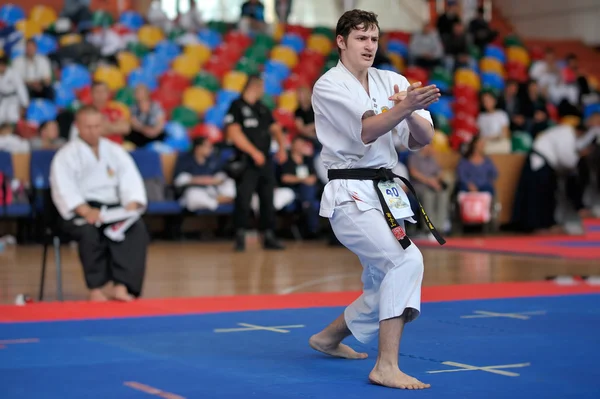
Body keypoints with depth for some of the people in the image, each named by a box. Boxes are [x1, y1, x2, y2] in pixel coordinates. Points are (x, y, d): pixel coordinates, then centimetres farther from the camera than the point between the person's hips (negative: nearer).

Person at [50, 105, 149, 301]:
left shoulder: (115, 151, 12)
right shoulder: (66, 155, 0)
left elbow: (132, 182, 3)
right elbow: (64, 190, -13)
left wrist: (131, 209, -18)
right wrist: (86, 212, -30)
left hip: (113, 209, 4)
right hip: (79, 212, -3)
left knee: (137, 228, -28)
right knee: (90, 230, -38)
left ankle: (121, 287, -34)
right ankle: (95, 289, -30)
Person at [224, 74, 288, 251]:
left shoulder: (263, 109, 18)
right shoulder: (237, 106, -4)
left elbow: (275, 128, 19)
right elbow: (233, 132, -12)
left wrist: (282, 147, -1)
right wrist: (254, 152, -16)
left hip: (265, 161, 7)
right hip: (247, 161, -7)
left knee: (268, 200, 7)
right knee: (243, 200, -8)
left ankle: (268, 236, 13)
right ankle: (240, 237, -2)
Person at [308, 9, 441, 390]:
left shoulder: (392, 82, 8)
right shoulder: (329, 86, -8)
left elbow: (422, 140, 1)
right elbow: (366, 131, -23)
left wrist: (411, 112, -20)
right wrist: (404, 107, -38)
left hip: (386, 193, 7)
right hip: (350, 195, -7)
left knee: (384, 288, 15)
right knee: (406, 261, -27)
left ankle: (330, 337, 41)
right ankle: (387, 366, -25)